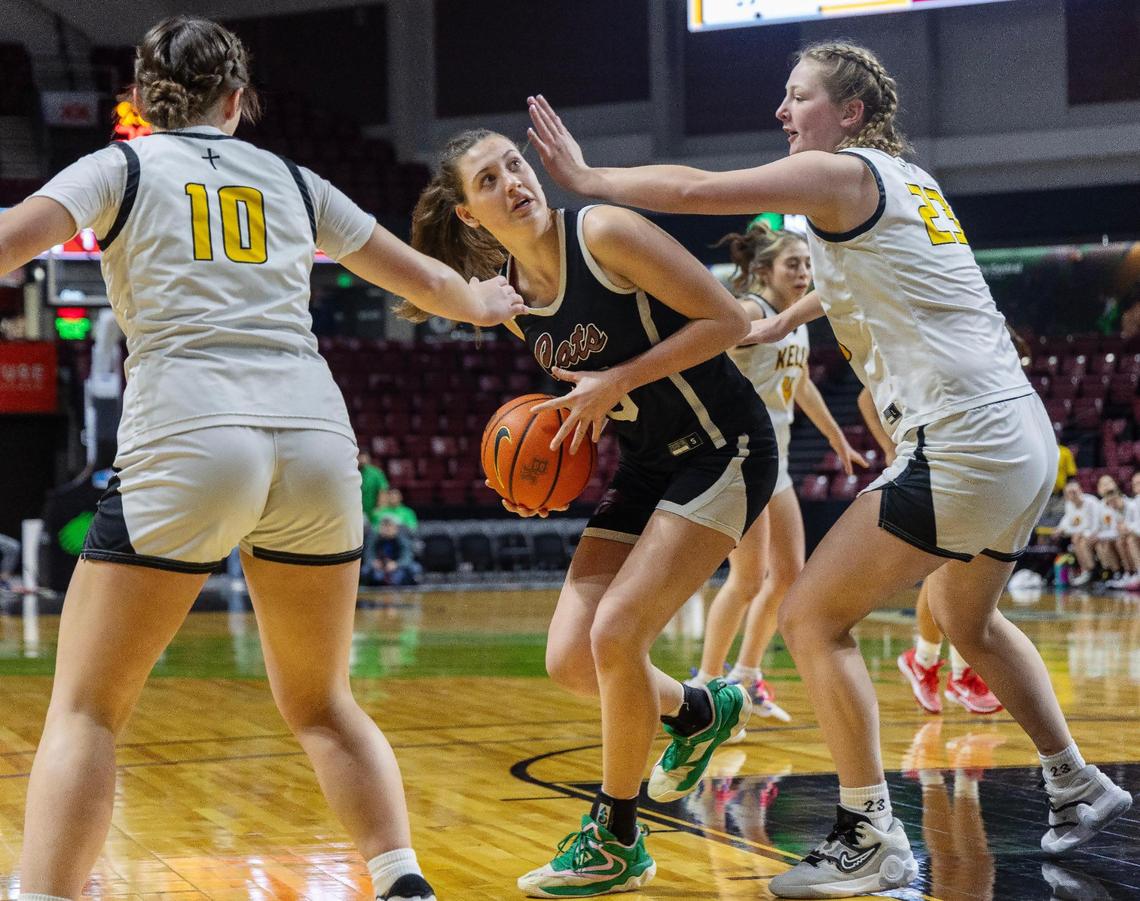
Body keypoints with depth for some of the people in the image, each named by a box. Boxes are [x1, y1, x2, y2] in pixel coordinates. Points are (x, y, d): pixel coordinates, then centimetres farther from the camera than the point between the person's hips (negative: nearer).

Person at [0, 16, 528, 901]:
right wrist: (483, 304, 55)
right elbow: (427, 281, 35)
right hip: (316, 440, 4)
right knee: (321, 702, 21)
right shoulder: (290, 179, 22)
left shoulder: (123, 167, 11)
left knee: (85, 710, 3)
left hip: (185, 440, -3)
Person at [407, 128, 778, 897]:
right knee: (570, 661, -1)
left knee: (616, 634, -18)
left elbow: (728, 319, -19)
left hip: (723, 449, -7)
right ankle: (702, 712, 31)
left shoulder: (604, 234, -19)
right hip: (648, 465, 7)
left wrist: (616, 383, -23)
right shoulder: (506, 297, 2)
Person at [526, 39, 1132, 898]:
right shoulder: (910, 182, 20)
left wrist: (587, 176, 0)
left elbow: (693, 191, -12)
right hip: (1026, 437, 10)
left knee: (812, 616, -4)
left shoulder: (840, 173, -6)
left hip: (962, 450, -10)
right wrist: (784, 319, 44)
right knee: (969, 619, 31)